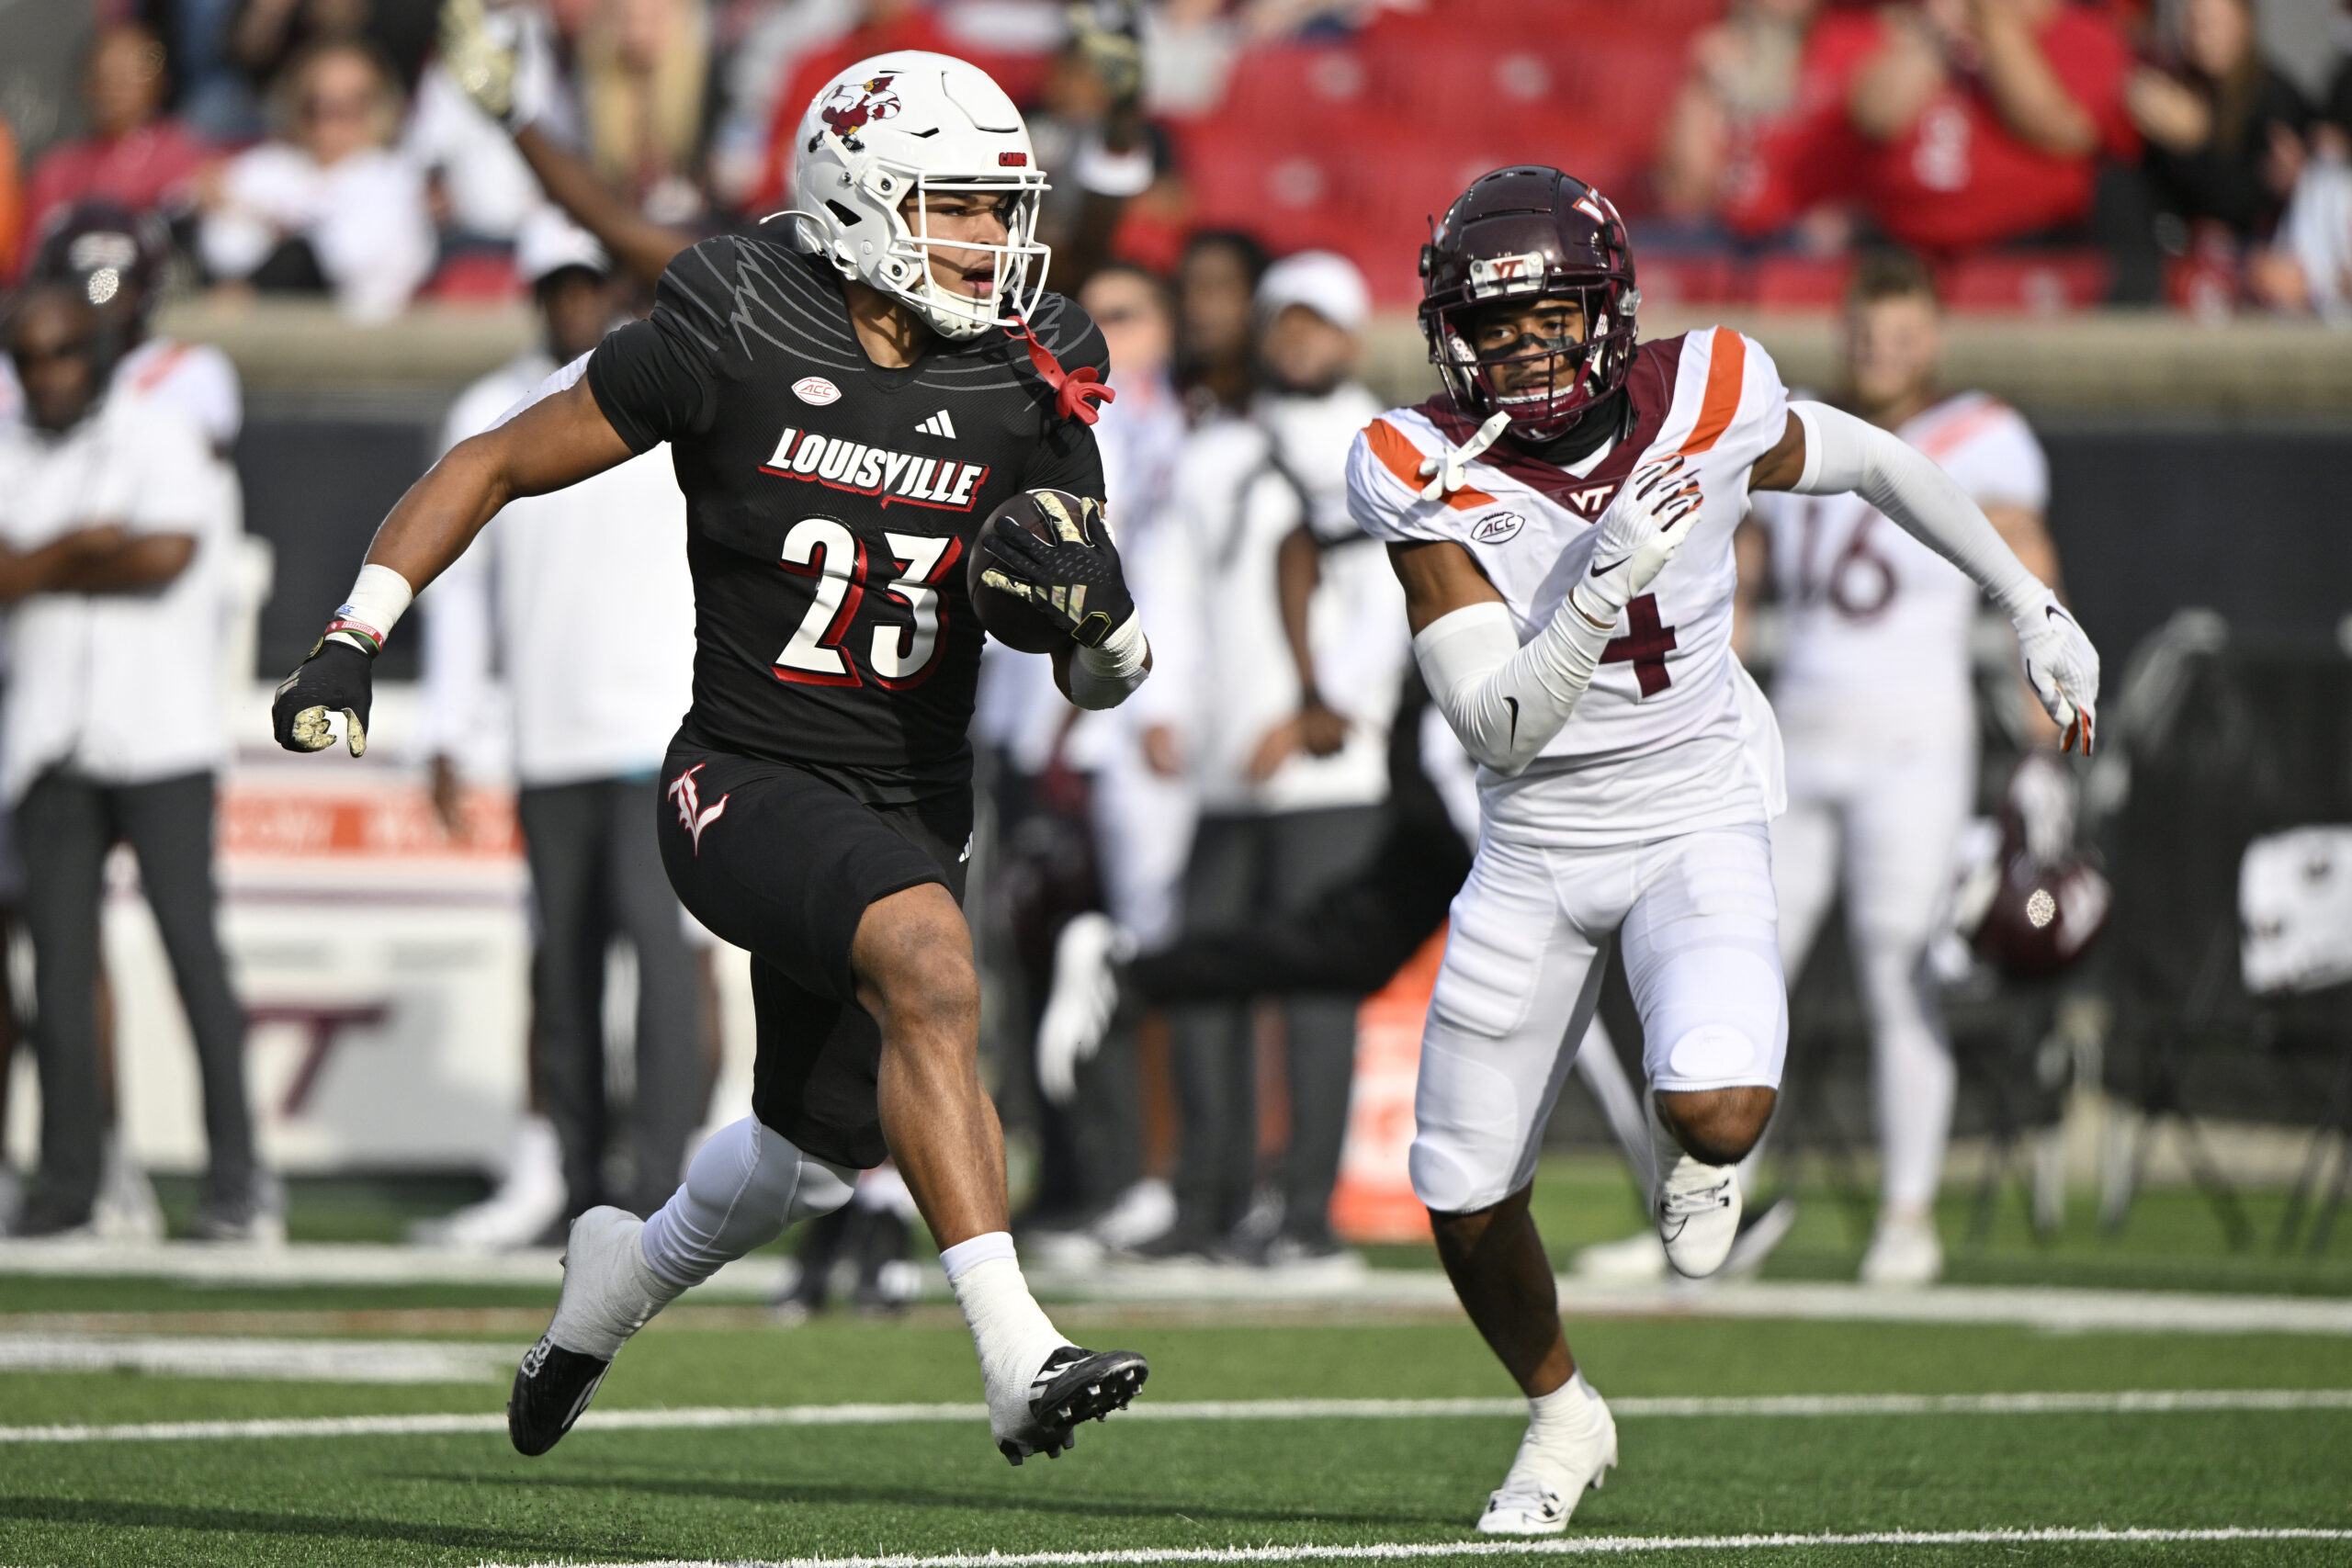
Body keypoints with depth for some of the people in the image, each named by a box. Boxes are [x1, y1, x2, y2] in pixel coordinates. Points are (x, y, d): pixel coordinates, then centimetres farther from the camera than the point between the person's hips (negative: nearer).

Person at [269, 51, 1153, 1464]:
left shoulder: (1024, 396, -1)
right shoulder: (732, 344, -11)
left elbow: (1106, 679, 5)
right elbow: (495, 465, 0)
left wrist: (1099, 607, -19)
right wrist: (351, 642, -7)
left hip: (915, 806, 5)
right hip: (749, 782, -5)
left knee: (819, 1153, 16)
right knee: (930, 963, -33)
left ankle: (630, 1273, 50)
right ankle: (1018, 1359, -39)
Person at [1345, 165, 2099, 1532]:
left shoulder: (1704, 408, -14)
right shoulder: (1432, 480, -17)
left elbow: (1875, 465, 7)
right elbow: (1497, 727, -24)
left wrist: (2032, 604, 15)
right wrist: (1605, 589, -39)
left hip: (1697, 821, -1)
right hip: (1536, 844, 1)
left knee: (1715, 1109, -29)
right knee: (1466, 1201, 5)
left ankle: (1704, 1156, 12)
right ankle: (1561, 1412, 37)